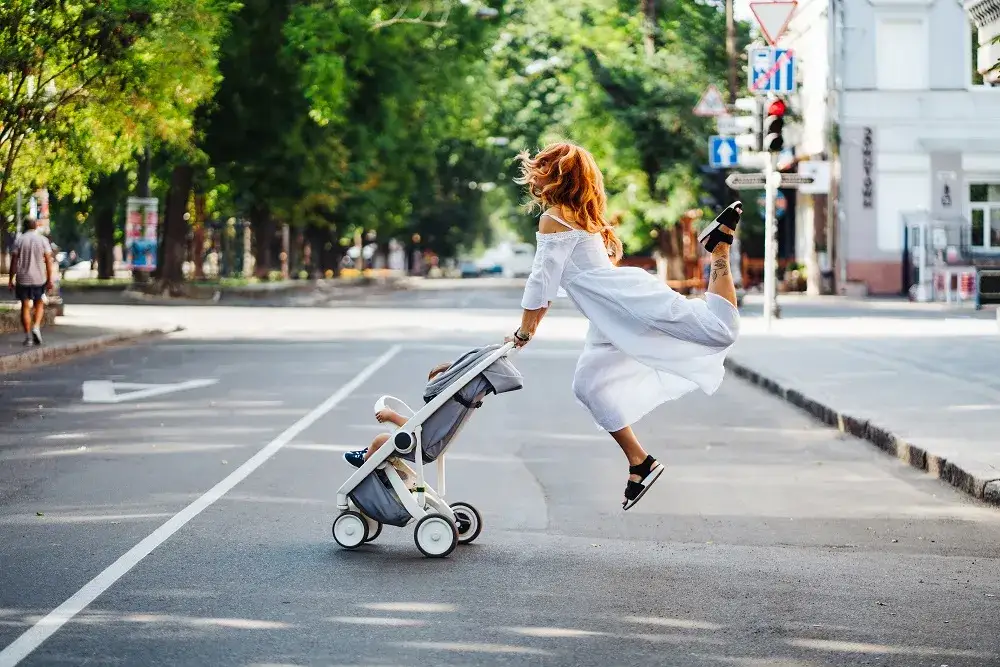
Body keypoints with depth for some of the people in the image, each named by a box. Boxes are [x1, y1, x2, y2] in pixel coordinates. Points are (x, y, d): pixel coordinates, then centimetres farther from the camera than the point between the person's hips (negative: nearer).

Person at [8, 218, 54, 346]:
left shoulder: (19, 240, 0)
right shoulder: (43, 240, -1)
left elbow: (14, 261, -2)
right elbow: (48, 261, -4)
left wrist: (11, 280, 3)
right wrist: (49, 280, 1)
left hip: (22, 279, 0)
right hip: (39, 278, 0)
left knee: (25, 306, 5)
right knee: (39, 304, 15)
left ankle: (27, 336, 3)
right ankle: (36, 327, -6)